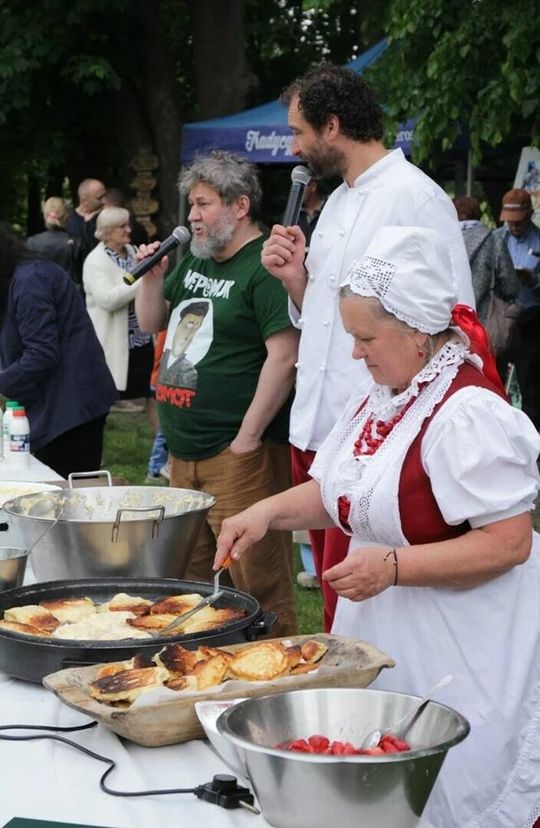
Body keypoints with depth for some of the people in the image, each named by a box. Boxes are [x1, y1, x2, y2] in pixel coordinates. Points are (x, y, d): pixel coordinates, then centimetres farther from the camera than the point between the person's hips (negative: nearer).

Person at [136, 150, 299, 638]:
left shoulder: (265, 267, -12)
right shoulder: (194, 261, 16)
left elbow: (284, 356, -19)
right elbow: (151, 324, 24)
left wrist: (248, 438, -19)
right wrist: (153, 276, 5)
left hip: (238, 455, -9)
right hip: (184, 450, 9)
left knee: (258, 587, -5)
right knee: (191, 580, 18)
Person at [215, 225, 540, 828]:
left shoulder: (468, 415, -21)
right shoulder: (373, 400, 8)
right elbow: (333, 493, 18)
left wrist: (393, 565, -27)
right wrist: (268, 512, 0)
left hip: (459, 659, -8)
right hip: (379, 639, 9)